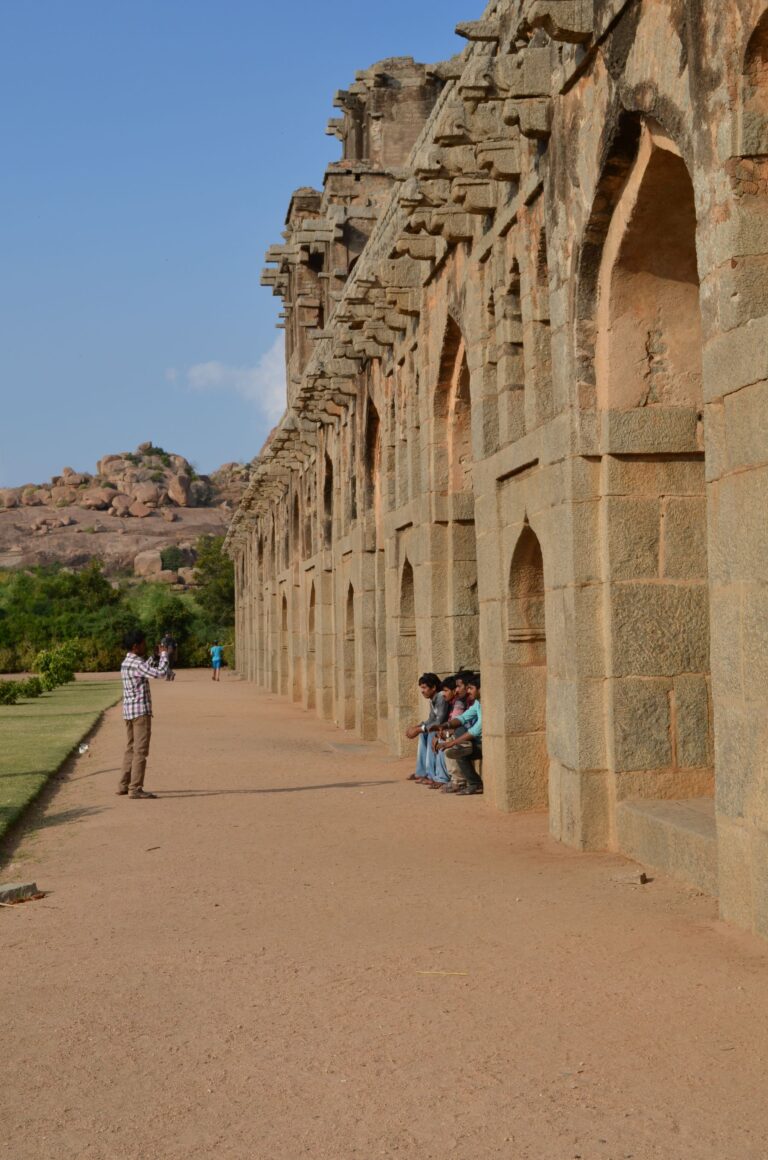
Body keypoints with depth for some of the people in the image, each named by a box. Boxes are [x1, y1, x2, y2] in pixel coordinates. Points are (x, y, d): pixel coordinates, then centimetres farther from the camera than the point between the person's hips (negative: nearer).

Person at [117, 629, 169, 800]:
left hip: (128, 711, 9)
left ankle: (124, 785, 19)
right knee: (140, 751, -7)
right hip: (141, 710, -9)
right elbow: (160, 672, -26)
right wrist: (164, 654, -12)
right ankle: (135, 789, -8)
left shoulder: (126, 663, 13)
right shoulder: (137, 664, -16)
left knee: (130, 749, 16)